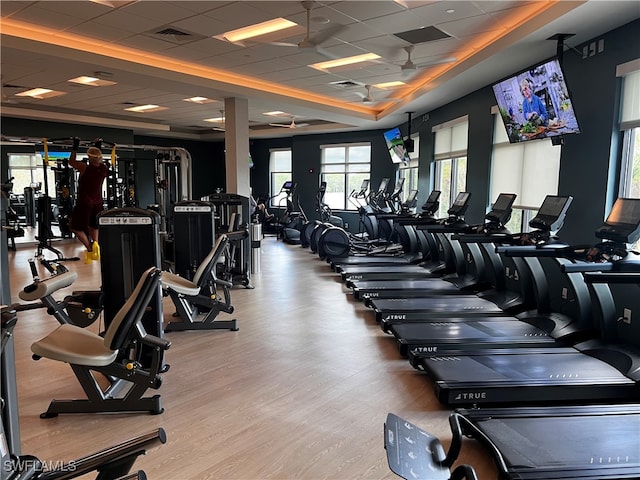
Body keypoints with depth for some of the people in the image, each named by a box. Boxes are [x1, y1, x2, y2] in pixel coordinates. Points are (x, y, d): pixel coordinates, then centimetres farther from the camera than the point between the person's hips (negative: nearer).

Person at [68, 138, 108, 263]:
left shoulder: (85, 168, -16)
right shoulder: (104, 169, -3)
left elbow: (71, 161, 2)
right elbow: (101, 162, 22)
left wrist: (75, 147, 7)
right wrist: (98, 149, 24)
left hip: (84, 203, -5)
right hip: (97, 203, 5)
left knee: (76, 228, 6)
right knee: (93, 225, 24)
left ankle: (90, 249, -8)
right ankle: (95, 242, -3)